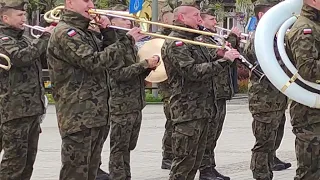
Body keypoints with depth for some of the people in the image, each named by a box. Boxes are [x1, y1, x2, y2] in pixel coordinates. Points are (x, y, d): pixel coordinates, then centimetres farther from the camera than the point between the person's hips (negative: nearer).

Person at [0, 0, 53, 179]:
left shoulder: (24, 39, 19)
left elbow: (43, 57, 26)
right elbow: (21, 57, -27)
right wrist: (45, 37, -20)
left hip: (33, 107, 9)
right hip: (15, 109, -9)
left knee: (28, 159, 13)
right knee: (14, 158, -8)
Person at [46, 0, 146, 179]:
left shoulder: (85, 33, 19)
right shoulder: (65, 33, -13)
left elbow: (108, 54, 21)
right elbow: (94, 62, -22)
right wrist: (127, 41, -18)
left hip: (97, 115, 10)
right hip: (78, 117, -10)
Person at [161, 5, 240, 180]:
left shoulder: (194, 41, 19)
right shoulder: (174, 43, -13)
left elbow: (207, 67, 24)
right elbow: (193, 72, -25)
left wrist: (221, 55, 6)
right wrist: (223, 60, -24)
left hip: (202, 109, 10)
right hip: (188, 110, -10)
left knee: (196, 159, 13)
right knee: (185, 159, -8)